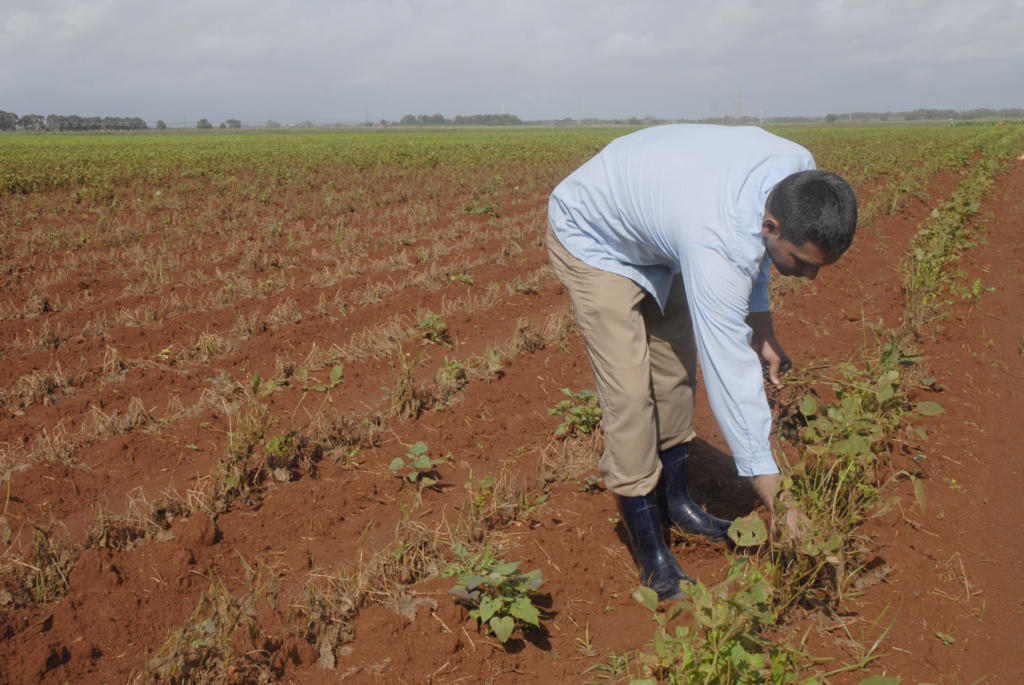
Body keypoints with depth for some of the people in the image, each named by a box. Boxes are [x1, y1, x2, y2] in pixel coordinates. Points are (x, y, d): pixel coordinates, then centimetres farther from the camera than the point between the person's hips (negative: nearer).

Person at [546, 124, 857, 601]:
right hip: (593, 239, -8)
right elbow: (730, 375, -38)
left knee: (676, 363, 11)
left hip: (654, 222, 8)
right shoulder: (715, 249, -42)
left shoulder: (799, 169, -20)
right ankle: (648, 549, -1)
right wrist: (777, 502, -32)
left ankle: (675, 498, 29)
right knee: (629, 392, -14)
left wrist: (761, 326, 3)